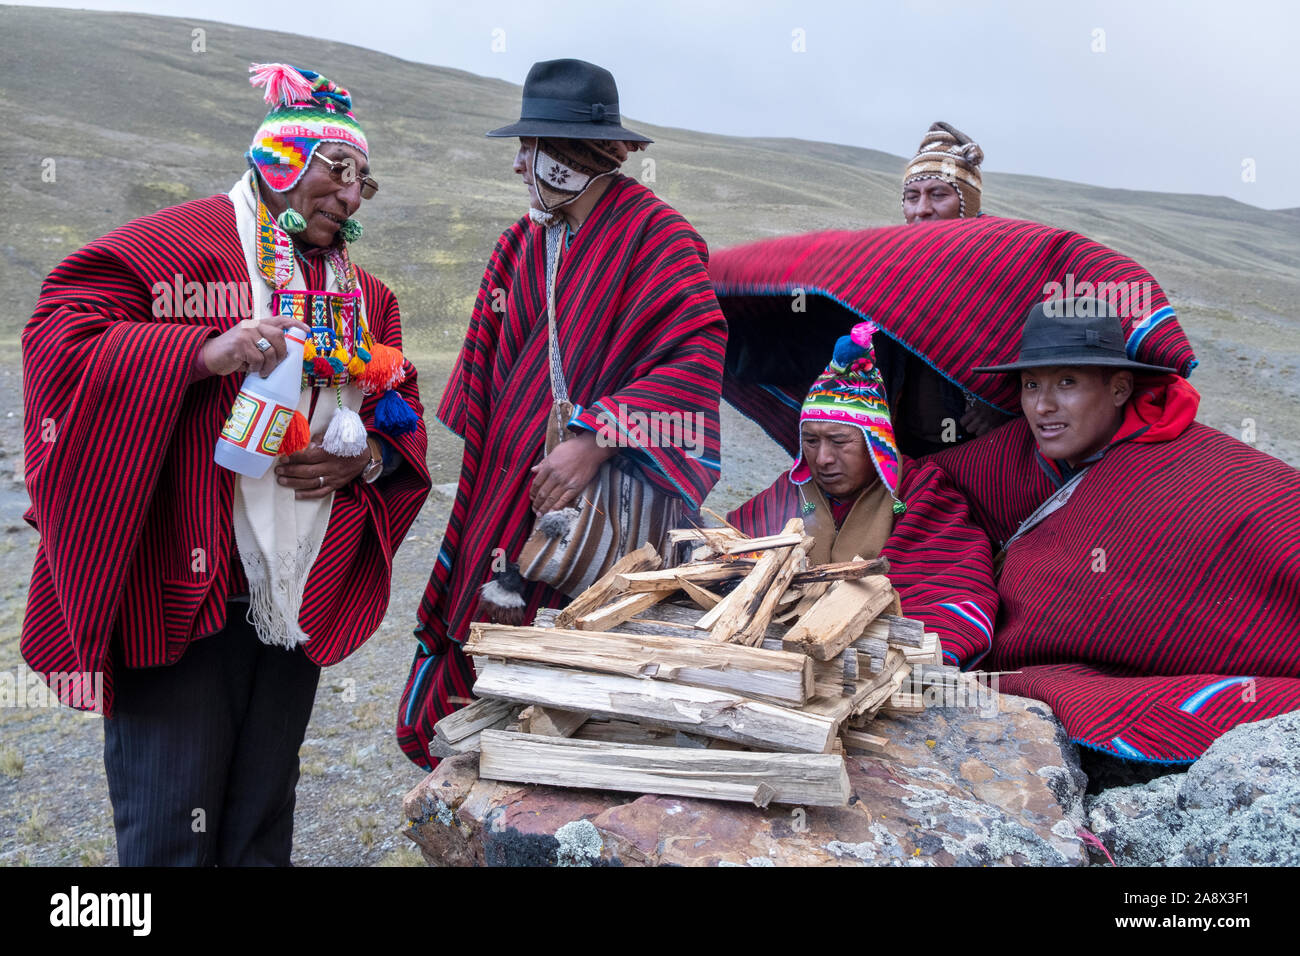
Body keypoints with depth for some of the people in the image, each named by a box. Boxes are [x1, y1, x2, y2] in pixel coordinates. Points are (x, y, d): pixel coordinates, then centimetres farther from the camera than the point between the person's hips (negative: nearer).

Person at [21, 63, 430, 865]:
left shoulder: (365, 298, 16)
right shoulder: (175, 243, -4)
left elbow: (403, 414, 18)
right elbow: (60, 337, -13)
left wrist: (366, 459, -3)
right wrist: (205, 353, -24)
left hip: (300, 609, 6)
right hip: (178, 596, -6)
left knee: (265, 830, 17)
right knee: (171, 834, 2)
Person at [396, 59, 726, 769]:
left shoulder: (656, 237, -8)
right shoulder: (521, 243, 13)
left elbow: (697, 354, -20)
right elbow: (485, 369, 16)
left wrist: (595, 441, -26)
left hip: (590, 508, -6)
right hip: (506, 492, 6)